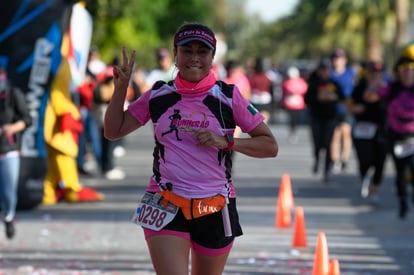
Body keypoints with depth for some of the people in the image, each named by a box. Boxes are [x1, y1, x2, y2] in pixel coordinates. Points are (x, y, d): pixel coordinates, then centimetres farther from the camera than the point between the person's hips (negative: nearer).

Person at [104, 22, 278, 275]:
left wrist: (226, 142, -16)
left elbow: (270, 146, -2)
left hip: (215, 209, 0)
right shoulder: (159, 96, 5)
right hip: (166, 206, 0)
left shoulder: (228, 97, -1)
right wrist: (121, 87, 1)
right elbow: (114, 131, 13)